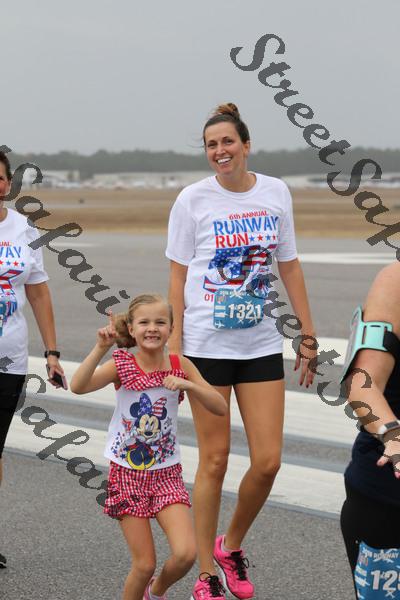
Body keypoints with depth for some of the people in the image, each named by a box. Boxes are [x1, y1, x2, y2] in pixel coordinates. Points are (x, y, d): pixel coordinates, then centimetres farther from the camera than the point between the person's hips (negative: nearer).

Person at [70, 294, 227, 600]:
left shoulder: (180, 365, -4)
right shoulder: (122, 364, -10)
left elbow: (220, 407, -7)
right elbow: (78, 386, -26)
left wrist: (188, 385, -21)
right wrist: (101, 348, -35)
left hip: (167, 473, 2)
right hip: (127, 473, -2)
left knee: (186, 554, -13)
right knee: (145, 564, -2)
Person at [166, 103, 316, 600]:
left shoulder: (276, 193, 4)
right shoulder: (193, 199, -4)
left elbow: (289, 266, 11)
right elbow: (178, 277, -2)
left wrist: (309, 333, 9)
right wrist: (173, 348, -7)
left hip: (262, 344, 3)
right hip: (207, 344, -3)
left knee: (267, 461, 0)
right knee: (214, 461, 2)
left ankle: (231, 545, 26)